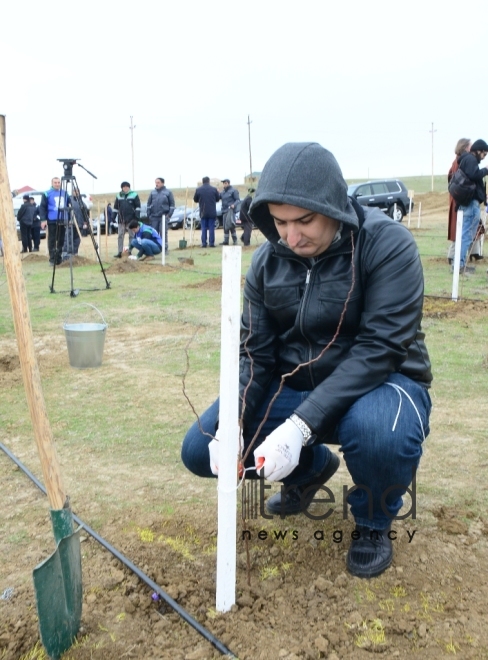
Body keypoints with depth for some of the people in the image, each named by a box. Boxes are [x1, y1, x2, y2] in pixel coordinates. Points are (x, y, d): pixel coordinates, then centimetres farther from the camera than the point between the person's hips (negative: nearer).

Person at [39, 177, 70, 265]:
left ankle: (59, 258, 16)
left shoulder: (65, 193, 13)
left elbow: (68, 205, 21)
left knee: (61, 240, 7)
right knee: (52, 240, -2)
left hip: (63, 221, 4)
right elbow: (42, 207, -3)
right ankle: (52, 259, 2)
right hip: (52, 221, -4)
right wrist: (43, 219, -11)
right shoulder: (47, 194, -1)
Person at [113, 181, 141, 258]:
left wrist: (137, 216, -11)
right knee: (120, 236, 0)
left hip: (131, 219, -3)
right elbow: (115, 207, 14)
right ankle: (120, 252, 2)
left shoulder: (134, 195, -1)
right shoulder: (118, 196, 10)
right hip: (121, 220, 3)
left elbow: (138, 206, -2)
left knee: (131, 236, 1)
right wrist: (113, 217, 8)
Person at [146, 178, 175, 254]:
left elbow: (172, 204, 1)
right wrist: (148, 216, 6)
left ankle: (165, 248, 3)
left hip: (164, 216, -3)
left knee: (163, 233, -4)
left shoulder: (168, 192, 1)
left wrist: (169, 214, -8)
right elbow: (149, 204, 11)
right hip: (153, 216, 3)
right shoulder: (152, 192, 8)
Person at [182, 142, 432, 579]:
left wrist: (301, 425, -36)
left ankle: (373, 523, -2)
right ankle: (311, 467, 20)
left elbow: (379, 349, -28)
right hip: (293, 385, 5)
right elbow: (254, 352, -5)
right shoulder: (268, 260, -5)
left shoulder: (388, 245, -20)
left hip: (378, 383, -4)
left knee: (378, 432, -40)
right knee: (200, 451, -7)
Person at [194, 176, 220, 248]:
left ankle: (204, 243, 3)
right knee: (211, 228, 4)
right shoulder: (214, 189, -4)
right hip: (212, 212, 0)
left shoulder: (198, 190, -4)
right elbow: (218, 198, 7)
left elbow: (195, 200, 7)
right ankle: (211, 243, 2)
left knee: (204, 228, 7)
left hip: (203, 212, 1)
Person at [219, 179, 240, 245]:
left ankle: (235, 240, -3)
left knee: (231, 226, -10)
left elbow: (237, 200, -7)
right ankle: (226, 241, 12)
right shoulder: (223, 192, 18)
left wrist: (234, 205, -25)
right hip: (224, 211, 7)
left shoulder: (233, 191, -3)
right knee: (225, 227, 7)